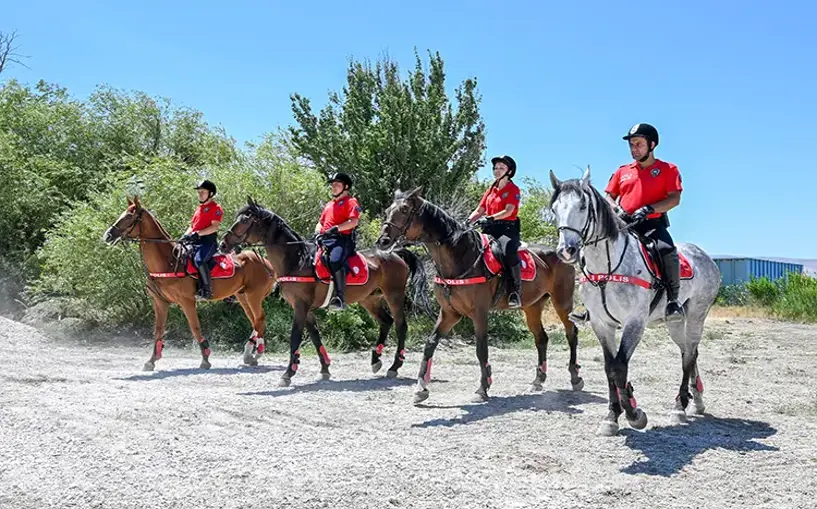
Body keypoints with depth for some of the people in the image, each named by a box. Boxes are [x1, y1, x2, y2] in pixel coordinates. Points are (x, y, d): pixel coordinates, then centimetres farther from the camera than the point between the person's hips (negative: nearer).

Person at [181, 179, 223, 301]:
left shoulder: (216, 208, -1)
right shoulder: (199, 209, 26)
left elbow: (214, 227, -13)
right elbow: (192, 226, 27)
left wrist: (198, 233, -23)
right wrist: (185, 236, 7)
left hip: (208, 241, -9)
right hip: (195, 242, 9)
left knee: (199, 260, -34)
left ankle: (206, 290, -35)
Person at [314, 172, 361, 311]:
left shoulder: (350, 201, 5)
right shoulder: (329, 204, 29)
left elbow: (353, 221, -10)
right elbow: (321, 222, 32)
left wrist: (336, 228, -19)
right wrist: (317, 231, 9)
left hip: (343, 239, -9)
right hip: (325, 239, 9)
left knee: (335, 260, -37)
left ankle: (340, 298, -38)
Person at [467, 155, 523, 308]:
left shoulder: (513, 189, 3)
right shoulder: (491, 190, 22)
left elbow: (508, 211, -12)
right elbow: (479, 210, 17)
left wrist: (490, 218, -26)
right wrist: (468, 221, -2)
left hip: (507, 228, -7)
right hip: (490, 229, 7)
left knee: (509, 251, -38)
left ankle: (515, 293, -32)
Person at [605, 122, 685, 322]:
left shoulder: (668, 169, 7)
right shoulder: (622, 171, 18)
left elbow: (674, 199, -4)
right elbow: (609, 197, 21)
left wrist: (648, 209, -18)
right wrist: (616, 209, -3)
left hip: (653, 225, -4)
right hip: (624, 225, 4)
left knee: (668, 250, -34)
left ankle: (673, 300, -20)